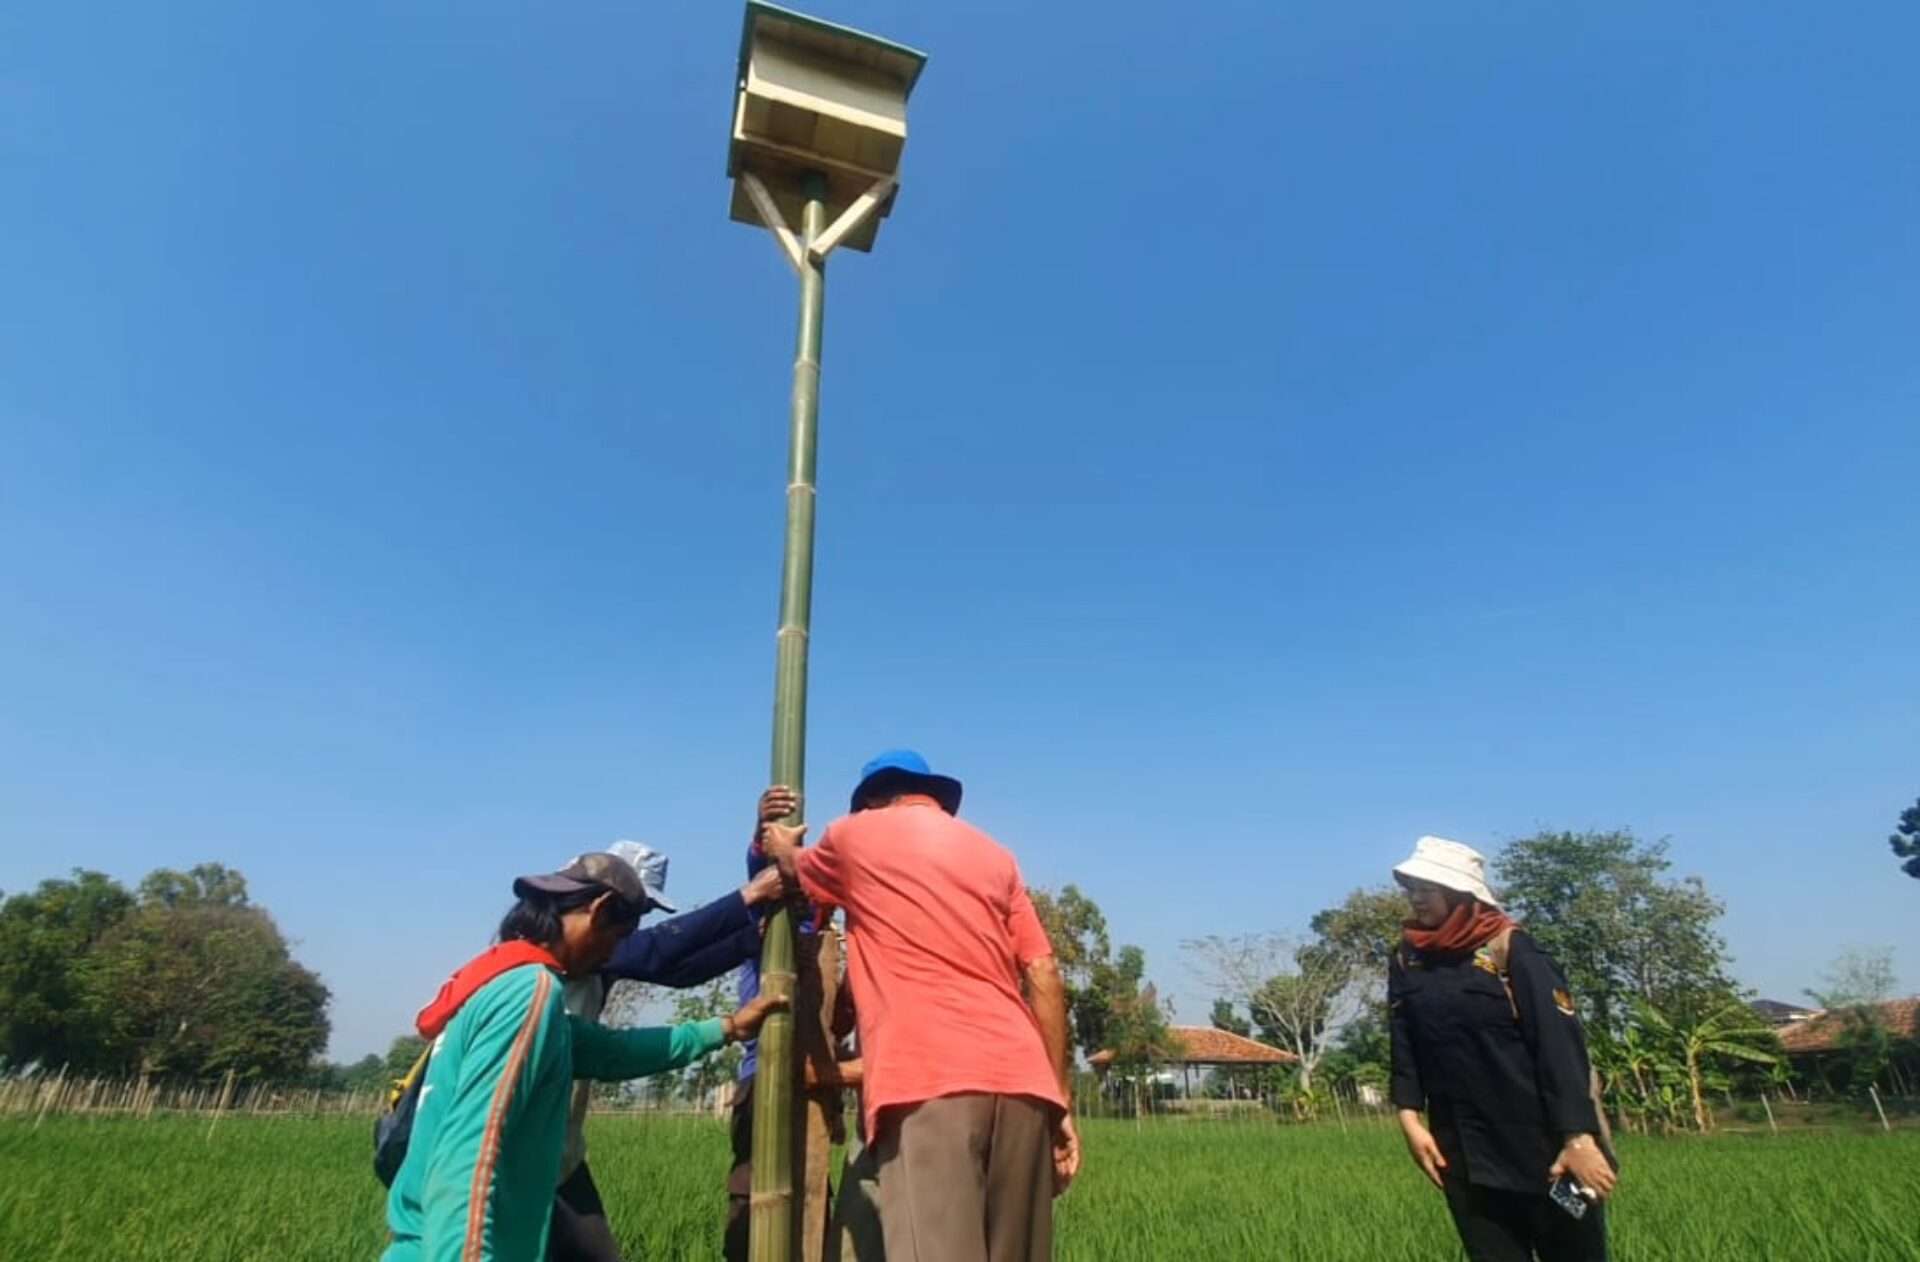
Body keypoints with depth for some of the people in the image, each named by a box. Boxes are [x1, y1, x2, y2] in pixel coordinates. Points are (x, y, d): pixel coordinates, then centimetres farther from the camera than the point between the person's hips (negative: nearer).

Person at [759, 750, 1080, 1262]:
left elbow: (797, 873, 35)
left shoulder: (854, 834, 14)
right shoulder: (995, 854, 23)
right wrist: (1060, 1101, 16)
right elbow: (1044, 976, 15)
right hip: (1021, 1081, 5)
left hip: (927, 1080, -5)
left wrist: (782, 847, 57)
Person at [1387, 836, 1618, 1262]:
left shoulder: (1509, 947, -9)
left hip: (1542, 1143, -4)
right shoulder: (1407, 960, 5)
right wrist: (1410, 1117, -5)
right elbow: (1404, 1046, 7)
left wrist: (1578, 1137, -21)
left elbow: (1559, 1041, -14)